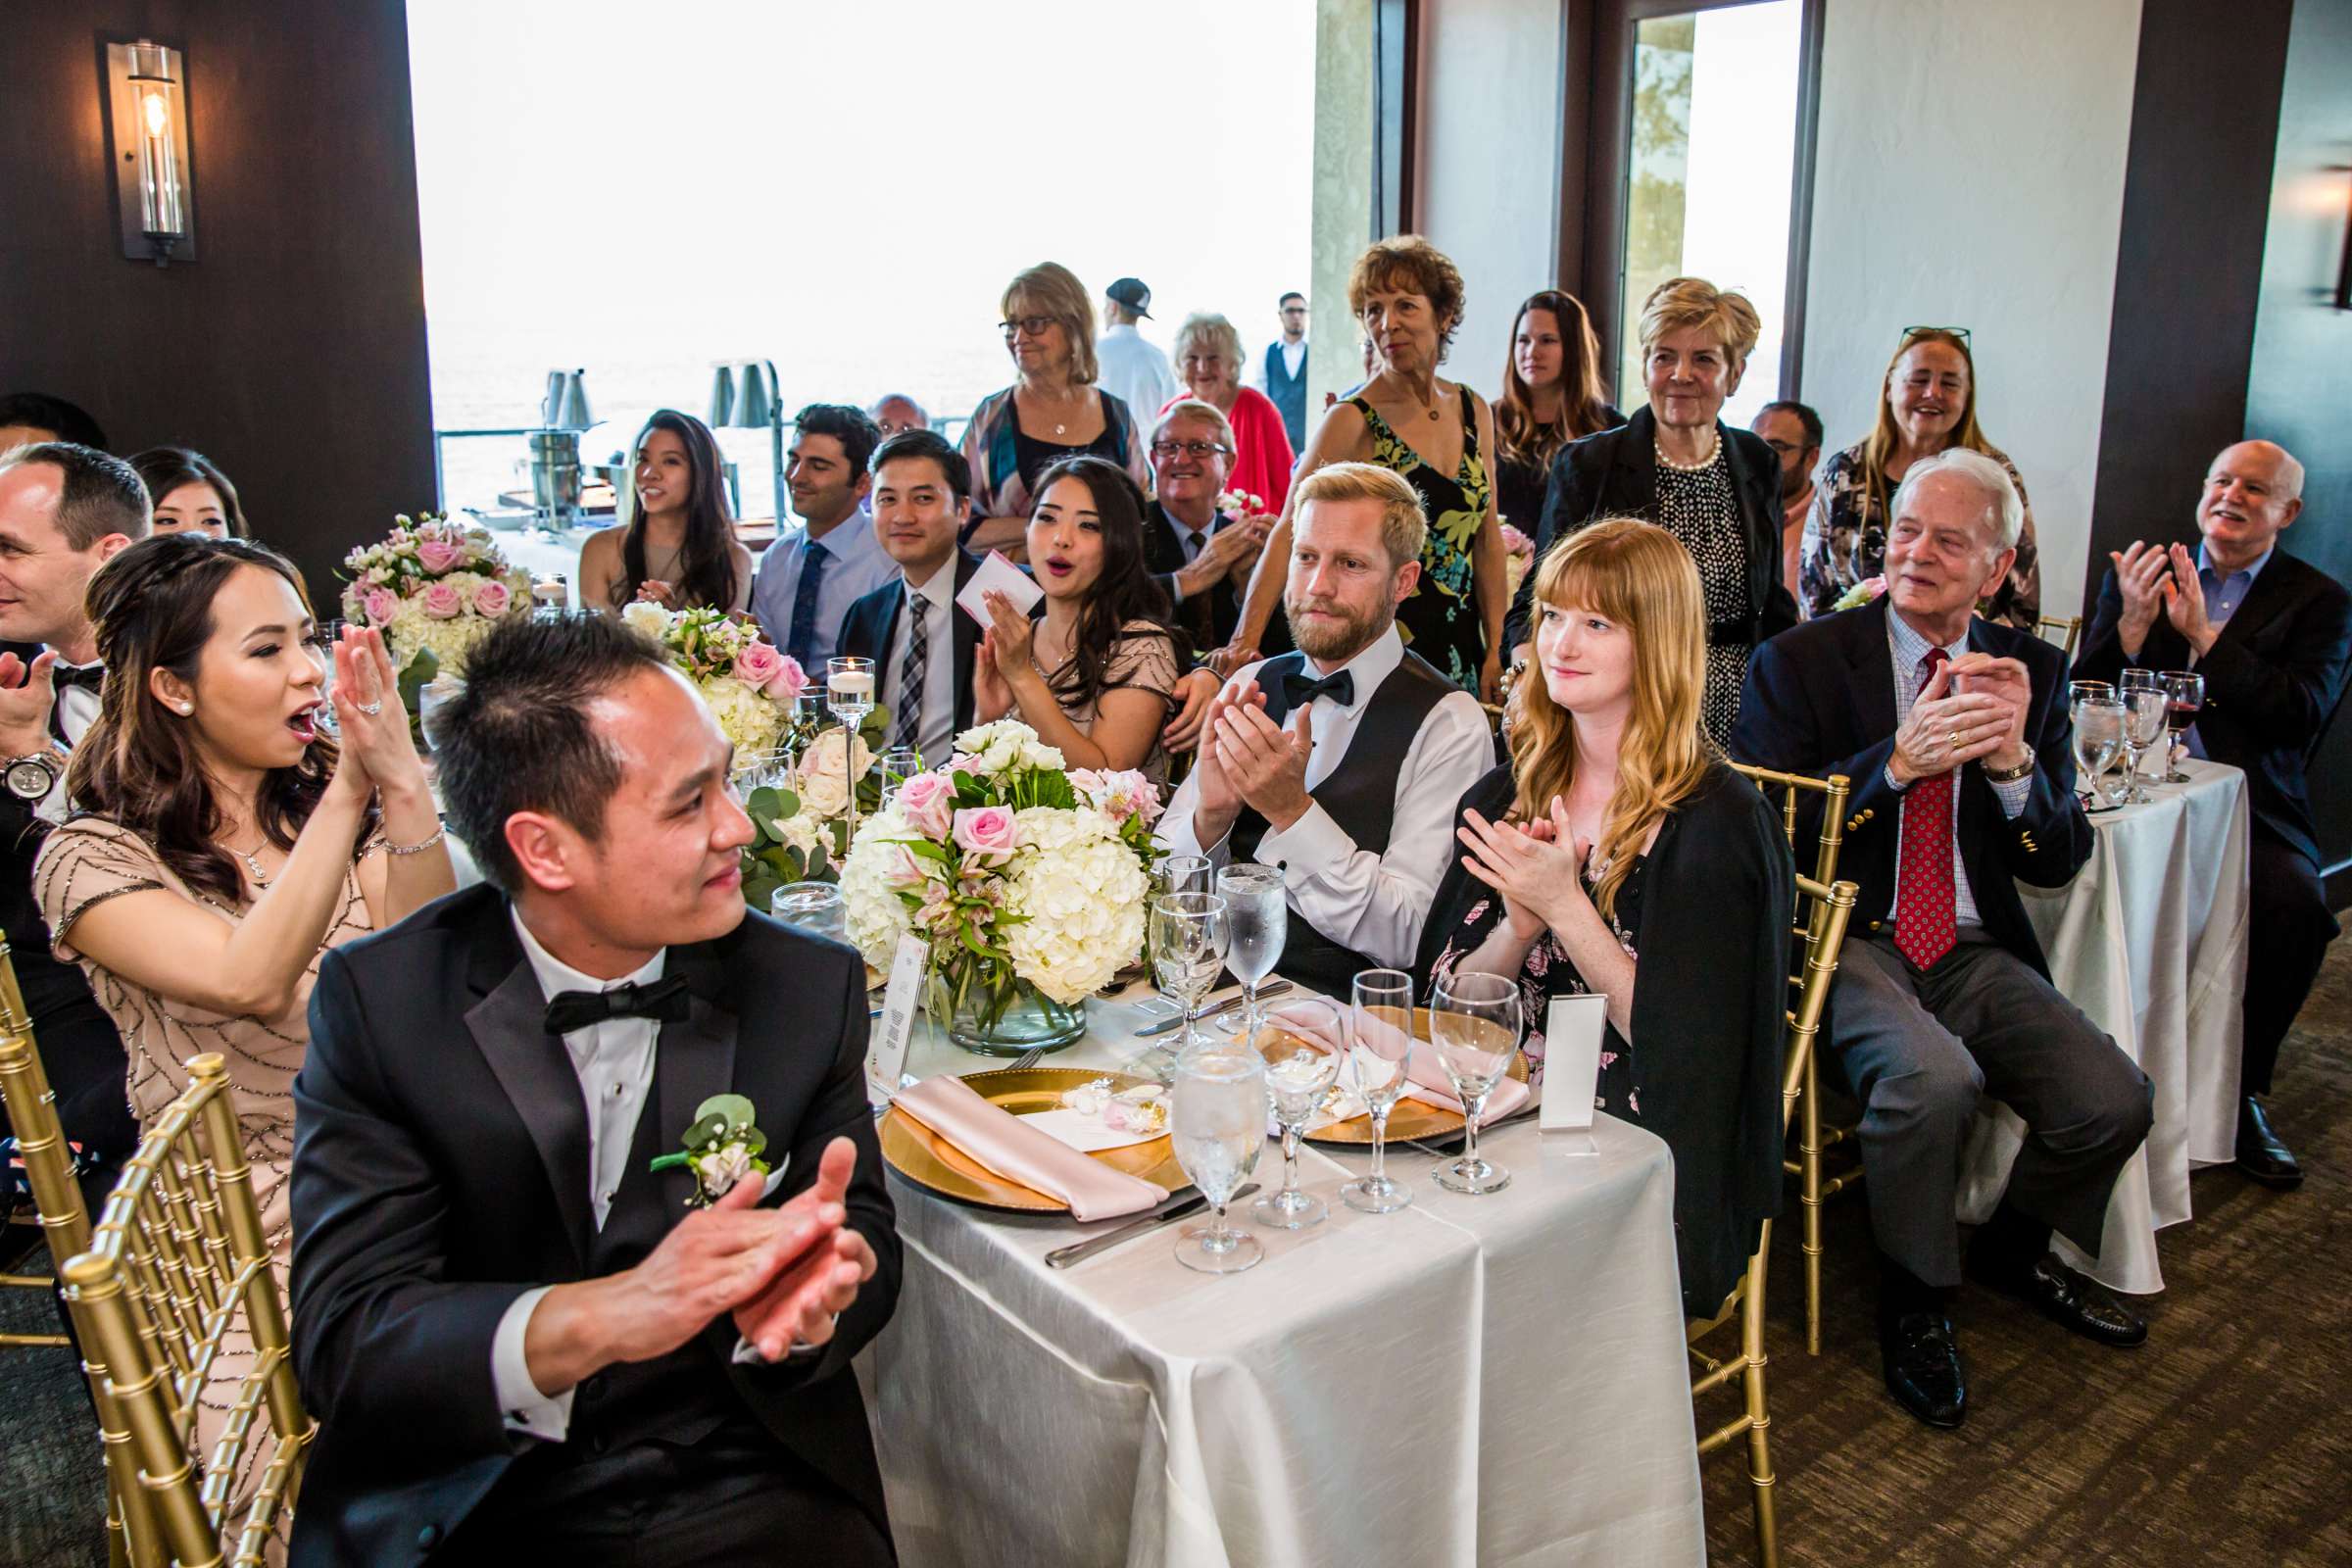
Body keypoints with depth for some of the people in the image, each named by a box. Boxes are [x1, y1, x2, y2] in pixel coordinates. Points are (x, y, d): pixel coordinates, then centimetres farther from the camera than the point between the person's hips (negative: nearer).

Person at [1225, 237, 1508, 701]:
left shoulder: (1474, 413, 7)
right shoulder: (1352, 421, -10)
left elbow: (1487, 538, 11)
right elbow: (1289, 532, -18)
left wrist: (1495, 651, 7)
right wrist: (1246, 639, -29)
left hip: (1460, 652, 5)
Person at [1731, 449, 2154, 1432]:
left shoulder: (2030, 672, 9)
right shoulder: (1801, 661, -2)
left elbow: (2060, 862, 5)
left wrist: (2013, 760, -15)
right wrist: (1899, 760, -22)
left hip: (1974, 951, 4)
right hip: (1845, 941, -4)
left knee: (2113, 1101, -15)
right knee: (1933, 1078, -32)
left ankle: (2012, 1248, 20)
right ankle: (1914, 1303, -2)